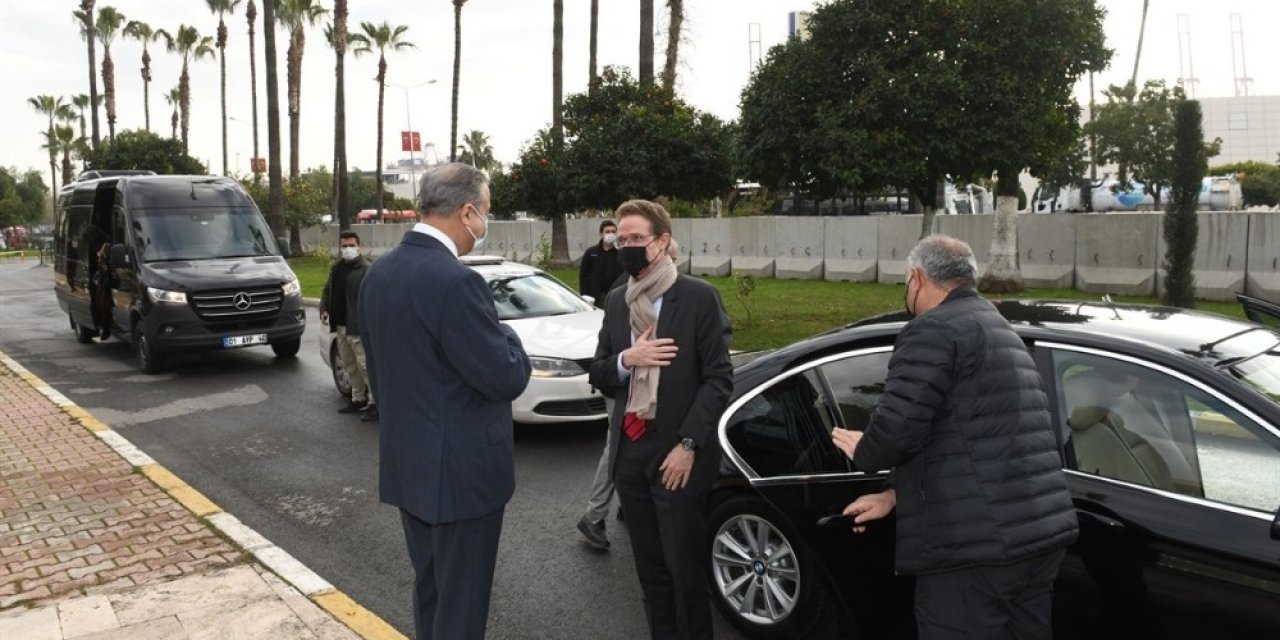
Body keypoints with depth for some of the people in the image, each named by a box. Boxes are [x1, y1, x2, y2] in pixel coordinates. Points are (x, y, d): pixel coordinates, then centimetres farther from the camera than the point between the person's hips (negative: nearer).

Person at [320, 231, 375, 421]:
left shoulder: (366, 269, -10)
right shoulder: (336, 268, 16)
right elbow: (327, 291, 23)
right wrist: (324, 309, 5)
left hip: (358, 327, -8)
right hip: (340, 326, 9)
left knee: (364, 366, -8)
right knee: (350, 367, 16)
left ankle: (374, 402, -4)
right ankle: (358, 399, 27)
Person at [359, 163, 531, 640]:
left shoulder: (379, 272, 4)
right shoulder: (456, 281, -24)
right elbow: (506, 379, -21)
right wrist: (505, 336, -1)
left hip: (406, 463, 9)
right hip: (460, 470, -9)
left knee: (429, 590, 23)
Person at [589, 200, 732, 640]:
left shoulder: (699, 297, -8)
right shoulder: (616, 302, 8)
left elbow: (719, 377, -10)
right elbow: (598, 377, 9)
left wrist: (688, 445, -16)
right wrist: (625, 360, -13)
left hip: (676, 453, -5)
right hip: (629, 451, 5)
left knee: (685, 569, 6)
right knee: (650, 569, 16)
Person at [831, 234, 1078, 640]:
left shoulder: (933, 330, -10)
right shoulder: (1001, 330, 22)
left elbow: (898, 427, -21)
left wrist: (862, 453, 2)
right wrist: (895, 495, 23)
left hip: (972, 544, -10)